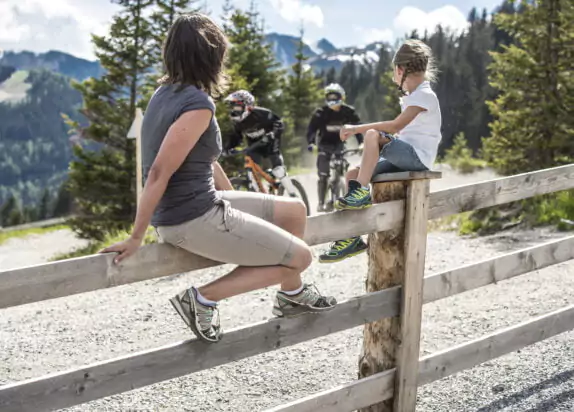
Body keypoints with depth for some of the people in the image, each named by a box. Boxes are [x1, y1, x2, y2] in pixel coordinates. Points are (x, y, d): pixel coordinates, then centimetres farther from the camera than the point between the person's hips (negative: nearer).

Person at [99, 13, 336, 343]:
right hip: (195, 221, -9)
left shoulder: (166, 93, 9)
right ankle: (203, 298, 0)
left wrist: (235, 199, 27)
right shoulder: (198, 103, -20)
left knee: (295, 211, 17)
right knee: (300, 258, 0)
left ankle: (292, 295, 35)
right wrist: (136, 238, -19)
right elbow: (159, 173, -24)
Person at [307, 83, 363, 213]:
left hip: (339, 144, 2)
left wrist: (361, 142, -28)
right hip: (325, 144, -2)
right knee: (323, 175, -12)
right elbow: (311, 129, -21)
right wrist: (311, 143, -38)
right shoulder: (320, 113, -16)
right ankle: (321, 203, -6)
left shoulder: (349, 111, -11)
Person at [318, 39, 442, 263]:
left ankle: (361, 192, -26)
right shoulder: (411, 97, 21)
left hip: (417, 158, -10)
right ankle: (352, 238, -4)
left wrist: (356, 128, -22)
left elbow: (396, 125, -24)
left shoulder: (425, 95, -11)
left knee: (372, 135, -29)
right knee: (352, 174, -2)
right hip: (405, 156, 10)